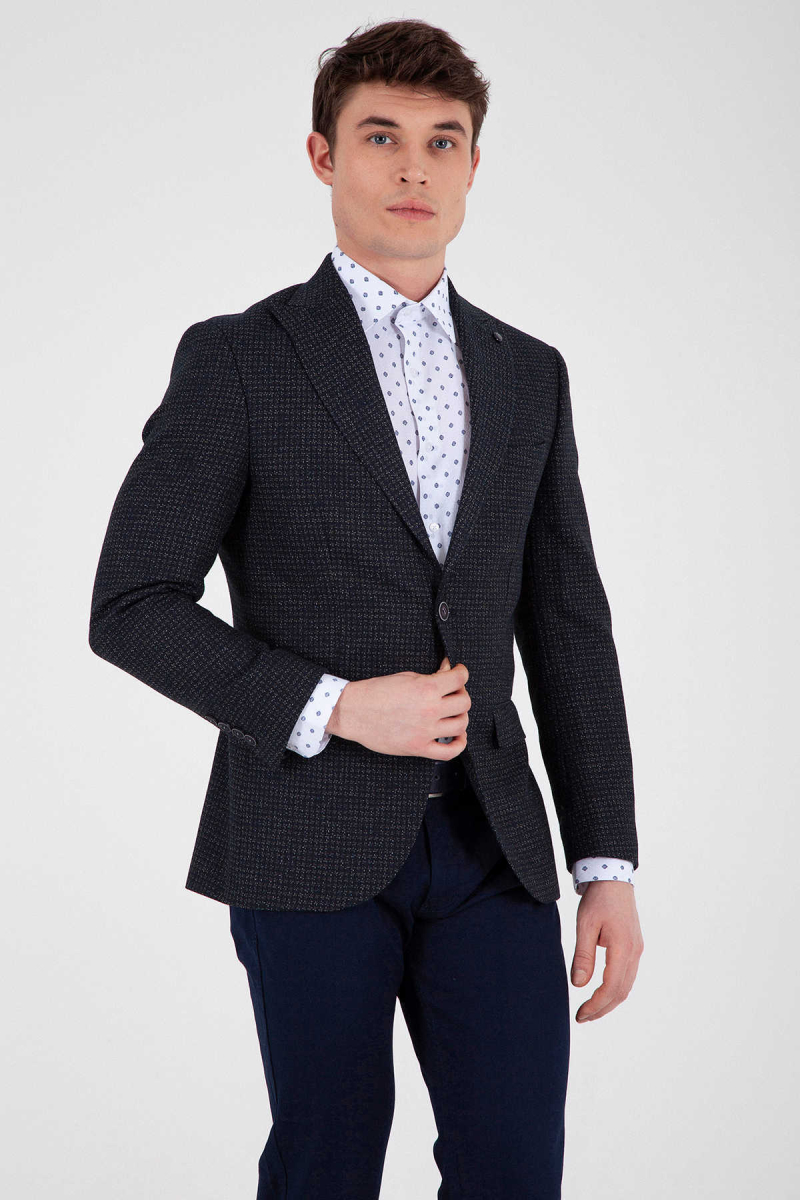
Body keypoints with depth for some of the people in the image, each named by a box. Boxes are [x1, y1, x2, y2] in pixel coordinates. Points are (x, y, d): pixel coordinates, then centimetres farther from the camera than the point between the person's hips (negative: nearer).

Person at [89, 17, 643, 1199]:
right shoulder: (237, 360, -2)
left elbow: (567, 629, 10)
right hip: (310, 841, -3)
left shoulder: (528, 374, 11)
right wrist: (333, 707, -16)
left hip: (488, 841, 3)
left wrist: (609, 864, 4)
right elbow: (132, 607, -5)